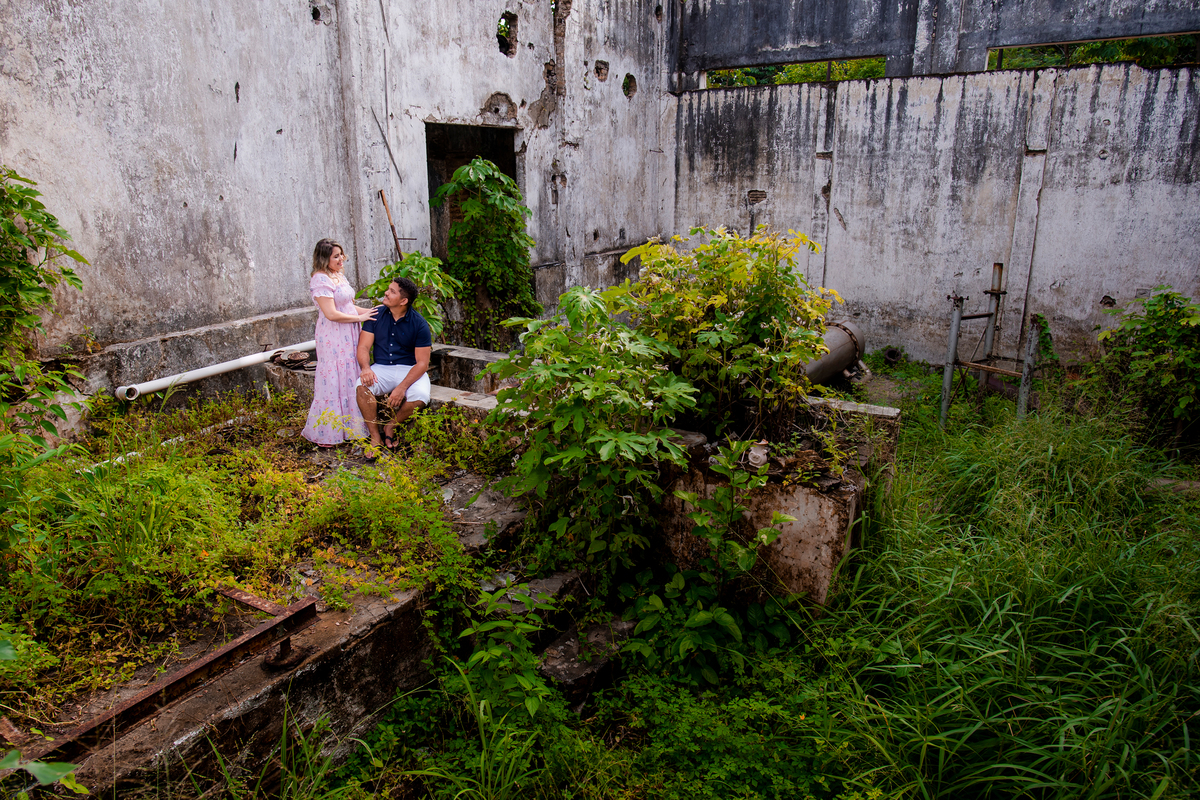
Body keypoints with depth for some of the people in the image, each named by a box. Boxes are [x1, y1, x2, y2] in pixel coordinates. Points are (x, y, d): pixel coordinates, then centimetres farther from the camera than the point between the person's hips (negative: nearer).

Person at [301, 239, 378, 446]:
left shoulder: (339, 276, 13)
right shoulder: (320, 280, -15)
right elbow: (331, 314, -21)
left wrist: (369, 311, 6)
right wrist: (359, 317, -13)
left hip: (348, 335, 9)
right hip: (332, 337, -9)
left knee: (349, 379, 11)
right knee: (333, 380, -4)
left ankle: (348, 425, 21)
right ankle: (325, 433, 6)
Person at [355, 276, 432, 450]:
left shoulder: (419, 324, -8)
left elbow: (422, 363, -11)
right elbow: (364, 346, 1)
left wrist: (402, 387, -25)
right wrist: (366, 368, -22)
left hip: (409, 370, -2)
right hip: (381, 368, 2)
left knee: (420, 397, -32)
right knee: (362, 387, -29)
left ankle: (390, 427, -3)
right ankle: (375, 437, -15)